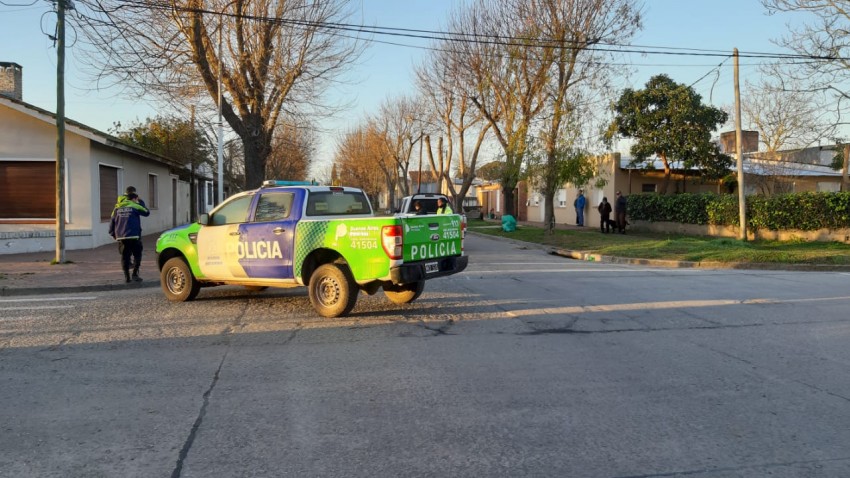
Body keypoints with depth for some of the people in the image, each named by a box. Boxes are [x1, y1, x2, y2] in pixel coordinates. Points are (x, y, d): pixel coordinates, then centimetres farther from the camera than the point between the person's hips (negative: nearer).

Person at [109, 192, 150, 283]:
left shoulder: (118, 208, 14)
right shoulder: (135, 207, 1)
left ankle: (126, 276, 7)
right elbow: (147, 212, 12)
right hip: (133, 236, -4)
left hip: (121, 237, 4)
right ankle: (135, 274, -1)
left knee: (125, 256, 9)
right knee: (137, 255, 7)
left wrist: (112, 233, 26)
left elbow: (112, 221, 15)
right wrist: (139, 204, 26)